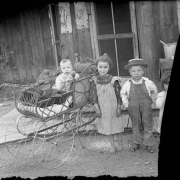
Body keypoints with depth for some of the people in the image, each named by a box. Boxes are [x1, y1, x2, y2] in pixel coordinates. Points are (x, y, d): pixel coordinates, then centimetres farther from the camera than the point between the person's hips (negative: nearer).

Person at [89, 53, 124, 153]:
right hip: (102, 108, 2)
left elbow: (118, 94, -5)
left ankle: (120, 144, 29)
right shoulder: (94, 80, -5)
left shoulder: (113, 80, -8)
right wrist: (96, 108, -8)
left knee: (117, 125, 9)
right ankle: (113, 145, 27)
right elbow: (93, 95, -4)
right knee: (107, 126, 11)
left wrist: (118, 107, -6)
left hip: (113, 107, -2)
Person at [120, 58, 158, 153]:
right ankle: (137, 142, 26)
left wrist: (152, 99, 14)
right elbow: (123, 93, 8)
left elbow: (154, 90, 10)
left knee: (147, 124, 6)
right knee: (136, 125, 12)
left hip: (146, 107, 0)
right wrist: (125, 104, 5)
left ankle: (148, 143, 18)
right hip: (133, 108, 0)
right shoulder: (127, 84, -12)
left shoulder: (147, 82, -12)